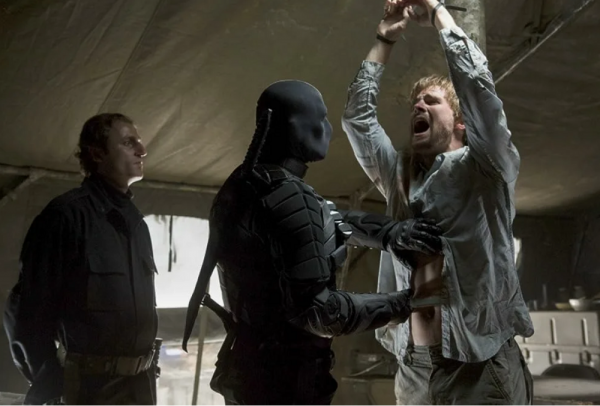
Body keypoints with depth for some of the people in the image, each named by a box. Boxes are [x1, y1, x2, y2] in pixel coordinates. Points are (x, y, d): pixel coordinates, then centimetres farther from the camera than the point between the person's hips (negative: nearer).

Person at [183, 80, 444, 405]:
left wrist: (390, 231, 0)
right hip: (286, 379, -10)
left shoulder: (244, 184, 8)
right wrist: (399, 304, -15)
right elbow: (316, 311, -26)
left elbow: (330, 218, 15)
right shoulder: (290, 196, -23)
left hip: (248, 369, 10)